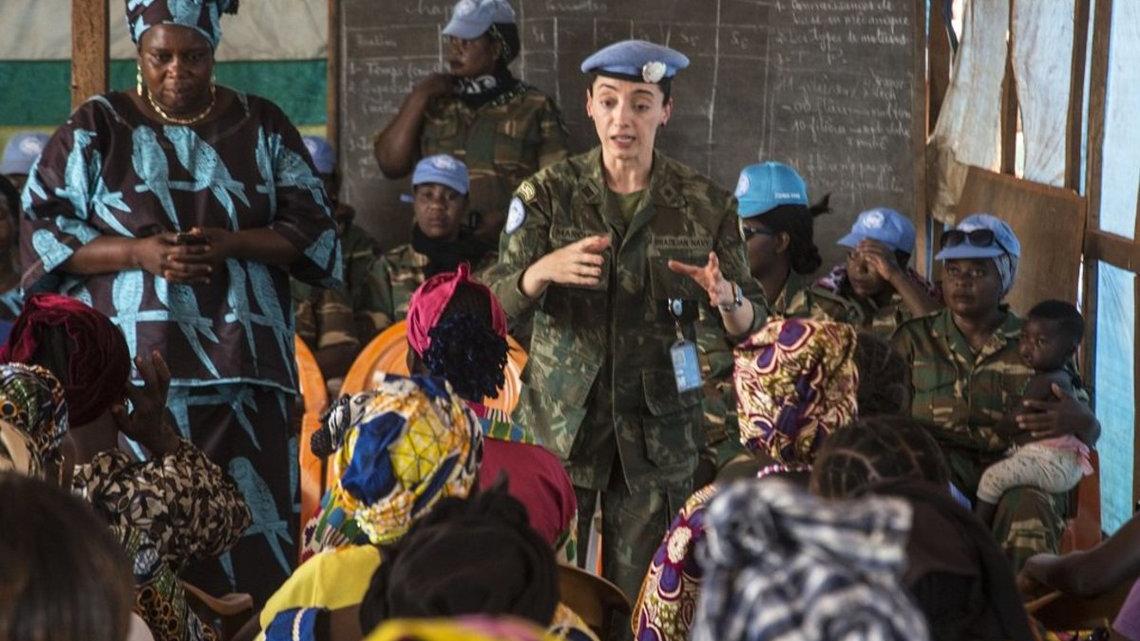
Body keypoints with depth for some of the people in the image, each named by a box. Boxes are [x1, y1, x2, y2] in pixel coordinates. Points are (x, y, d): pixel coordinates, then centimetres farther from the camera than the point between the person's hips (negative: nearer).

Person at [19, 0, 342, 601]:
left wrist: (230, 242, -11)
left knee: (250, 522, -5)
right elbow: (41, 229, 3)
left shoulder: (261, 125, 10)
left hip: (243, 368, 1)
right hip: (135, 365, -1)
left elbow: (314, 230, 7)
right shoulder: (98, 126, 6)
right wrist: (137, 252, -12)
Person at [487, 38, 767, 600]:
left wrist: (726, 299, -23)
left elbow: (748, 326, 1)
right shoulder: (550, 193, 0)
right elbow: (497, 304, -7)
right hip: (561, 421, 0)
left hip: (657, 425, 1)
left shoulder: (704, 205, 1)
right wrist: (545, 270, -29)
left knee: (642, 594, 3)